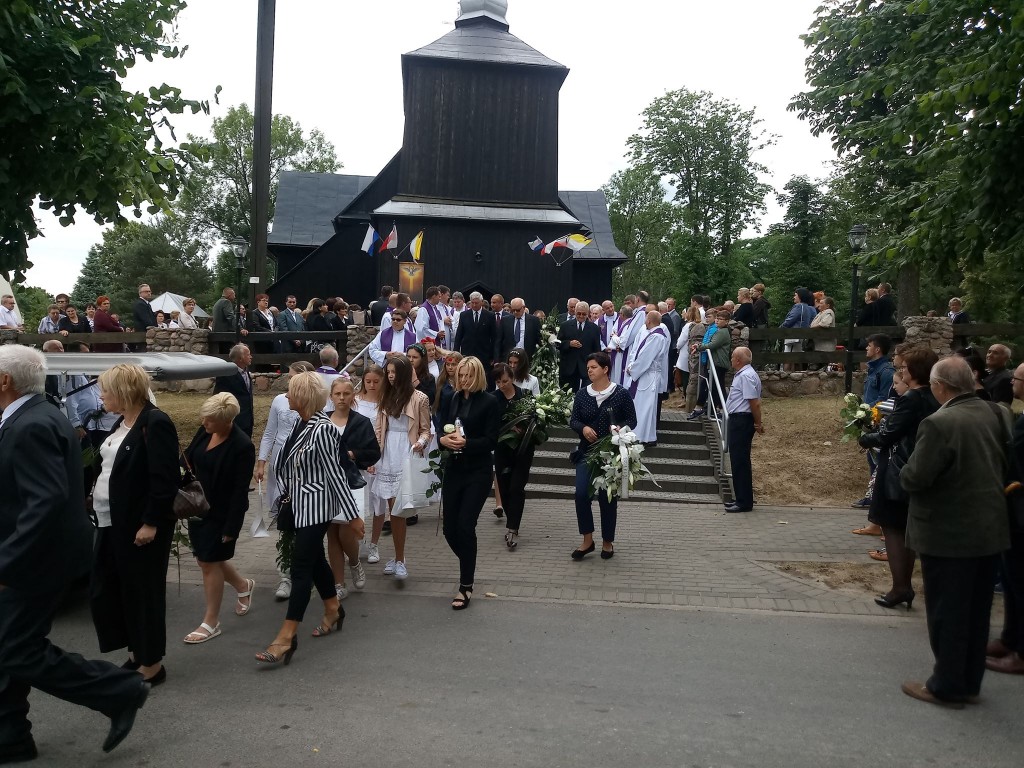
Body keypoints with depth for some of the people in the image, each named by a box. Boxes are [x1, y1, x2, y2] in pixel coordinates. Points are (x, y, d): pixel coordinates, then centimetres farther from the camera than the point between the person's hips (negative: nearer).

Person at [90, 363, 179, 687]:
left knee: (142, 593, 3)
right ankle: (135, 654, 30)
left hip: (140, 526, -10)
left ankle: (151, 664, 18)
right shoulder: (122, 424, 12)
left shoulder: (155, 423, -18)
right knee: (105, 591, 15)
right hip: (112, 523, 10)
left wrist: (151, 523, -22)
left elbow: (166, 480, -22)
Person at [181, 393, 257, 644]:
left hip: (221, 513, -7)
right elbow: (188, 456, 15)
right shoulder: (205, 431, -3)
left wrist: (231, 527, -19)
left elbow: (240, 491, -20)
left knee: (209, 562, 1)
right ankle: (243, 586, 43)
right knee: (207, 558, 17)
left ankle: (211, 622, 17)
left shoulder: (243, 446, -23)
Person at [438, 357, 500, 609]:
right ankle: (468, 566, 33)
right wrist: (444, 439, -9)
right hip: (454, 469, 5)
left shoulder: (489, 403, -6)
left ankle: (466, 586, 4)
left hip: (478, 472, -5)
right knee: (450, 528, 6)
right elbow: (443, 429, 13)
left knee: (465, 526, -10)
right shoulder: (454, 400, 10)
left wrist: (466, 443, -23)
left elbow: (491, 441, -11)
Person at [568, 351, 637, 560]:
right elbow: (573, 420, 5)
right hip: (587, 451, 3)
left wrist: (621, 428, -22)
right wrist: (583, 428, -17)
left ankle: (608, 542, 23)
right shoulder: (582, 394, 2)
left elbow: (632, 420, -1)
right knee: (581, 494, -9)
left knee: (607, 497, 6)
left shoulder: (621, 394, -6)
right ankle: (587, 540, 7)